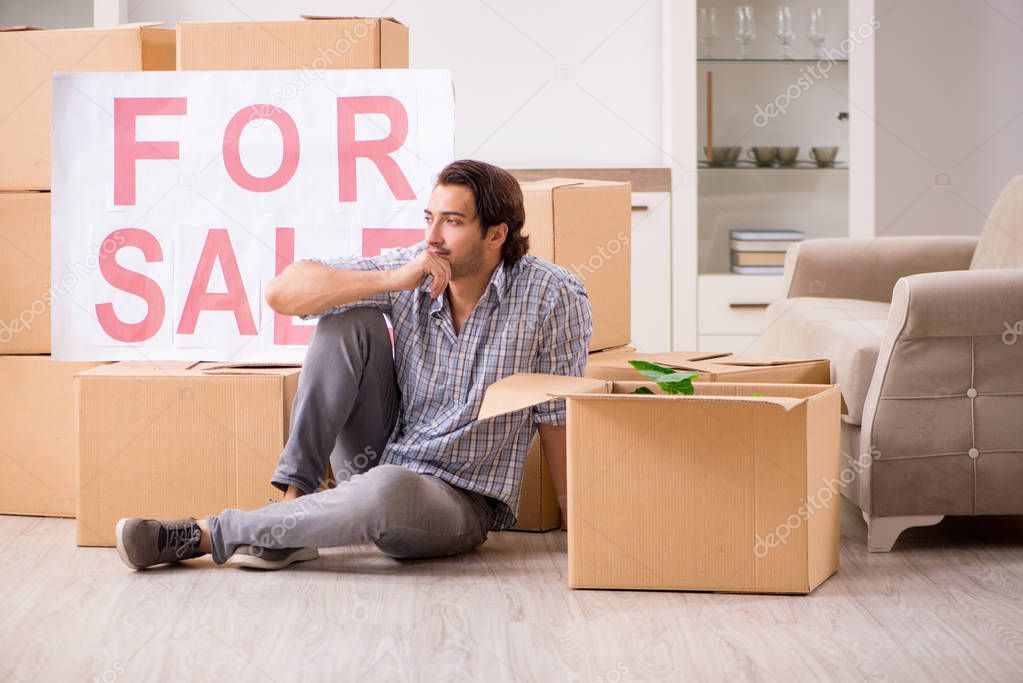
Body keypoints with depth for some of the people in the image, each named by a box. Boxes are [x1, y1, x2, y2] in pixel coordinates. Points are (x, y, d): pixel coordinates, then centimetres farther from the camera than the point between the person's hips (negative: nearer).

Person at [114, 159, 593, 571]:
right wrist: (395, 280, -24)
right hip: (377, 460, 4)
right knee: (347, 318, -15)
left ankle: (208, 535, -24)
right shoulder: (410, 270, -5)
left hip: (462, 505, -4)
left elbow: (556, 419, -6)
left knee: (389, 490, -40)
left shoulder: (552, 296, -13)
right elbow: (282, 292, -14)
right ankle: (295, 500, -20)